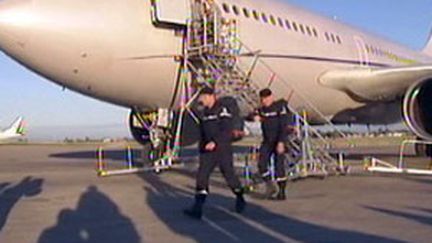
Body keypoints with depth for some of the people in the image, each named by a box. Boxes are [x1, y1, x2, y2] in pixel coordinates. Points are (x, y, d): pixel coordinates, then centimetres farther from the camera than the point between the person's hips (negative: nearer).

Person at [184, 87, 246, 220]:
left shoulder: (222, 110, -12)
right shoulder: (206, 112, 13)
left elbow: (227, 131, -21)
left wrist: (215, 142, -31)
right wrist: (203, 146, 22)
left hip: (223, 150, -7)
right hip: (208, 151, 7)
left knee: (229, 175, 7)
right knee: (202, 176, -6)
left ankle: (240, 199, 34)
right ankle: (197, 208, -9)